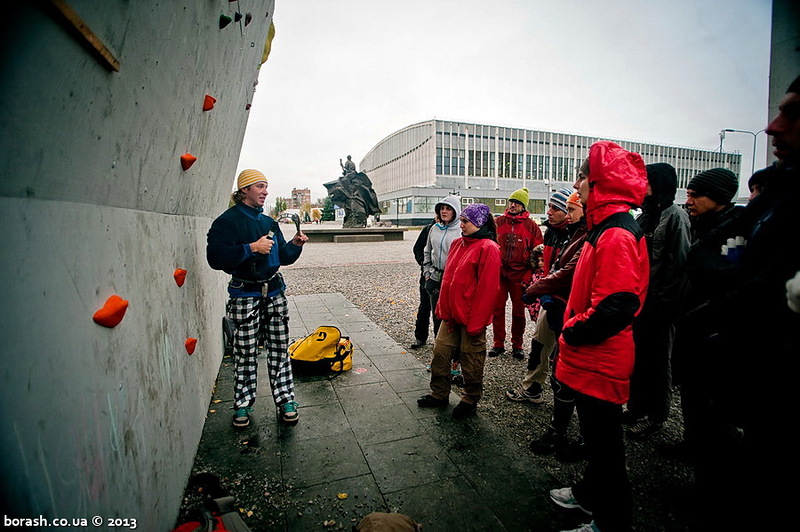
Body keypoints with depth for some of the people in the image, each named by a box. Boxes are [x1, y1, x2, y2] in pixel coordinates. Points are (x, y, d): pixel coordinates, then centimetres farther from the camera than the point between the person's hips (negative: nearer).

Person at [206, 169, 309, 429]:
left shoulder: (269, 222, 13)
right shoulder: (227, 221, -6)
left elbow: (283, 257, 18)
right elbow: (216, 257, -19)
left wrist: (295, 244, -1)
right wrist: (251, 248, -22)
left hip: (274, 291, 5)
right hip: (245, 295, -5)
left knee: (280, 349, 8)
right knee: (245, 352, 4)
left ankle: (285, 399, 19)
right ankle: (242, 404, 22)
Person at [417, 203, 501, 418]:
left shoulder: (488, 248, -14)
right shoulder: (458, 243, 9)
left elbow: (487, 288, -18)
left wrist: (475, 321, -17)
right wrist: (442, 308, 12)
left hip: (471, 318, -7)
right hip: (450, 314, 7)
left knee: (471, 360, 9)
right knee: (440, 353, 12)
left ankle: (470, 400, 29)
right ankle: (439, 395, 29)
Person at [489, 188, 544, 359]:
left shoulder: (531, 226, 1)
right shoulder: (498, 222, 5)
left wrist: (528, 276, -7)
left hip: (519, 276, -1)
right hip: (498, 273, 2)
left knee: (518, 311, 8)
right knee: (497, 309, 6)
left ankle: (517, 346, 23)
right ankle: (498, 344, 19)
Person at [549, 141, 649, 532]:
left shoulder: (616, 235, -23)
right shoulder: (605, 229, 10)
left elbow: (615, 307, -30)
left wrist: (572, 332, -16)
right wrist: (573, 329, 10)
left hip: (601, 362, -10)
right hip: (592, 358, 10)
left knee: (604, 441, 8)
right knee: (595, 433, 25)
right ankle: (591, 494, 46)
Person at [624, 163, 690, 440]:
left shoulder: (675, 216, -12)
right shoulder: (645, 217, 13)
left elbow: (678, 263, -17)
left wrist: (663, 302, -17)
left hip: (659, 305, -8)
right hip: (640, 301, 8)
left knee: (657, 360, 6)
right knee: (637, 356, 16)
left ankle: (655, 416, 22)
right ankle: (636, 407, 32)